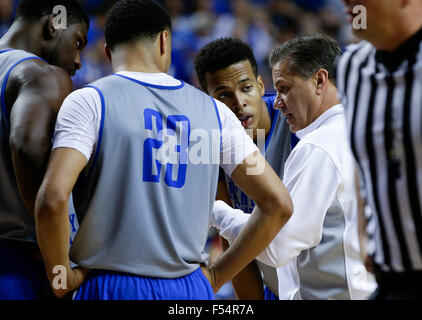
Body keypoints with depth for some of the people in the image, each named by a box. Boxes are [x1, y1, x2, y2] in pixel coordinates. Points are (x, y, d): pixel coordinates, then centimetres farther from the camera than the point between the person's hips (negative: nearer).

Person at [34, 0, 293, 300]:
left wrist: (62, 277, -3)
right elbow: (279, 204, 8)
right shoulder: (213, 110, 10)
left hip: (112, 288, -3)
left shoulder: (89, 101, -2)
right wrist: (216, 276, 13)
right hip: (191, 289, 3)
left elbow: (52, 199, -17)